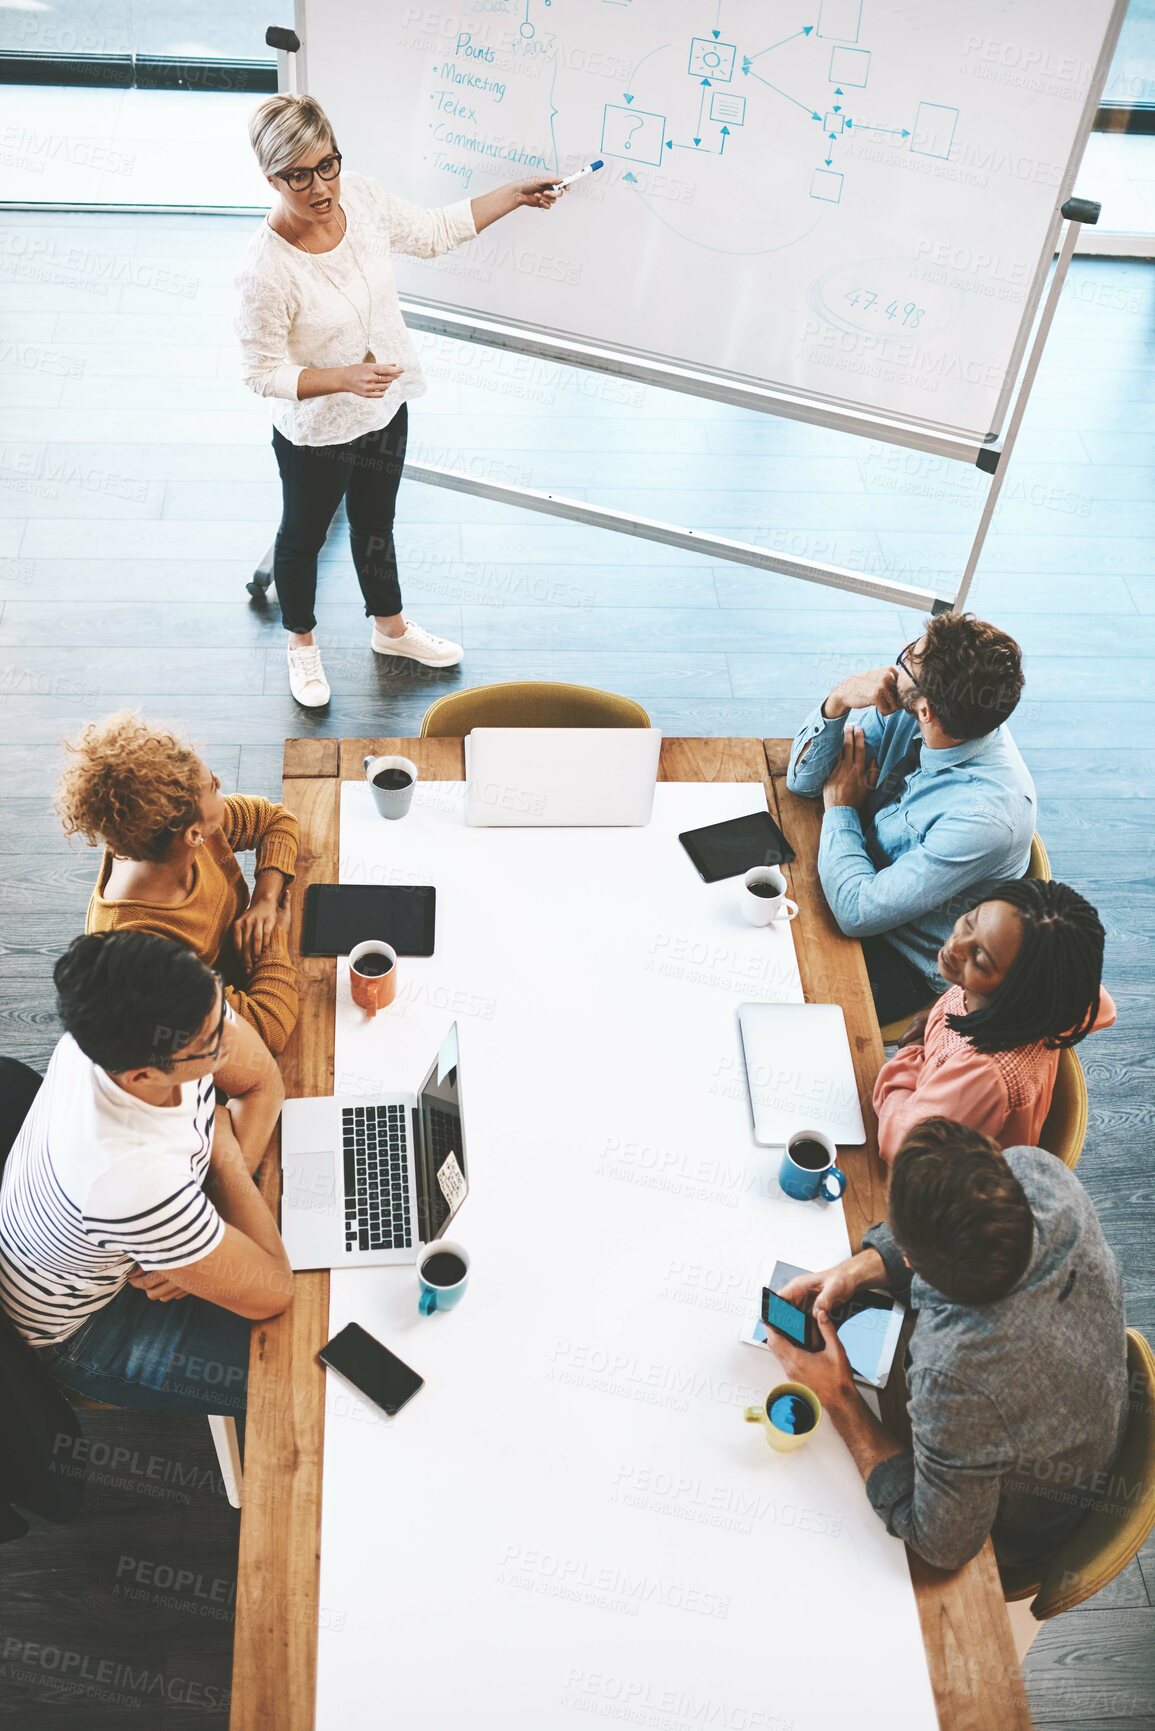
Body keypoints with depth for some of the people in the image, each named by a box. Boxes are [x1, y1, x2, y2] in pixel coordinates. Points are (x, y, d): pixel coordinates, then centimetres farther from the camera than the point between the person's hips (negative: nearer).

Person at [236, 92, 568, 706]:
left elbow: (434, 232, 4)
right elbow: (263, 372, -23)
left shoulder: (362, 197, -14)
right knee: (304, 537, 21)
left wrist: (516, 194, 6)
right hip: (317, 432, -6)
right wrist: (343, 378, -37)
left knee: (376, 524, 28)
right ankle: (301, 642, 48)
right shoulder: (266, 270, -33)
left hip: (386, 409, 6)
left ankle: (391, 629, 53)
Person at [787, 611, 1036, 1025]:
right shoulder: (906, 716, -14)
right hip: (873, 884, 7)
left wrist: (840, 806, -16)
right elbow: (802, 778, -4)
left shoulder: (987, 815, -34)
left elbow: (858, 912, -30)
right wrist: (839, 700, -23)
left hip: (907, 965, -6)